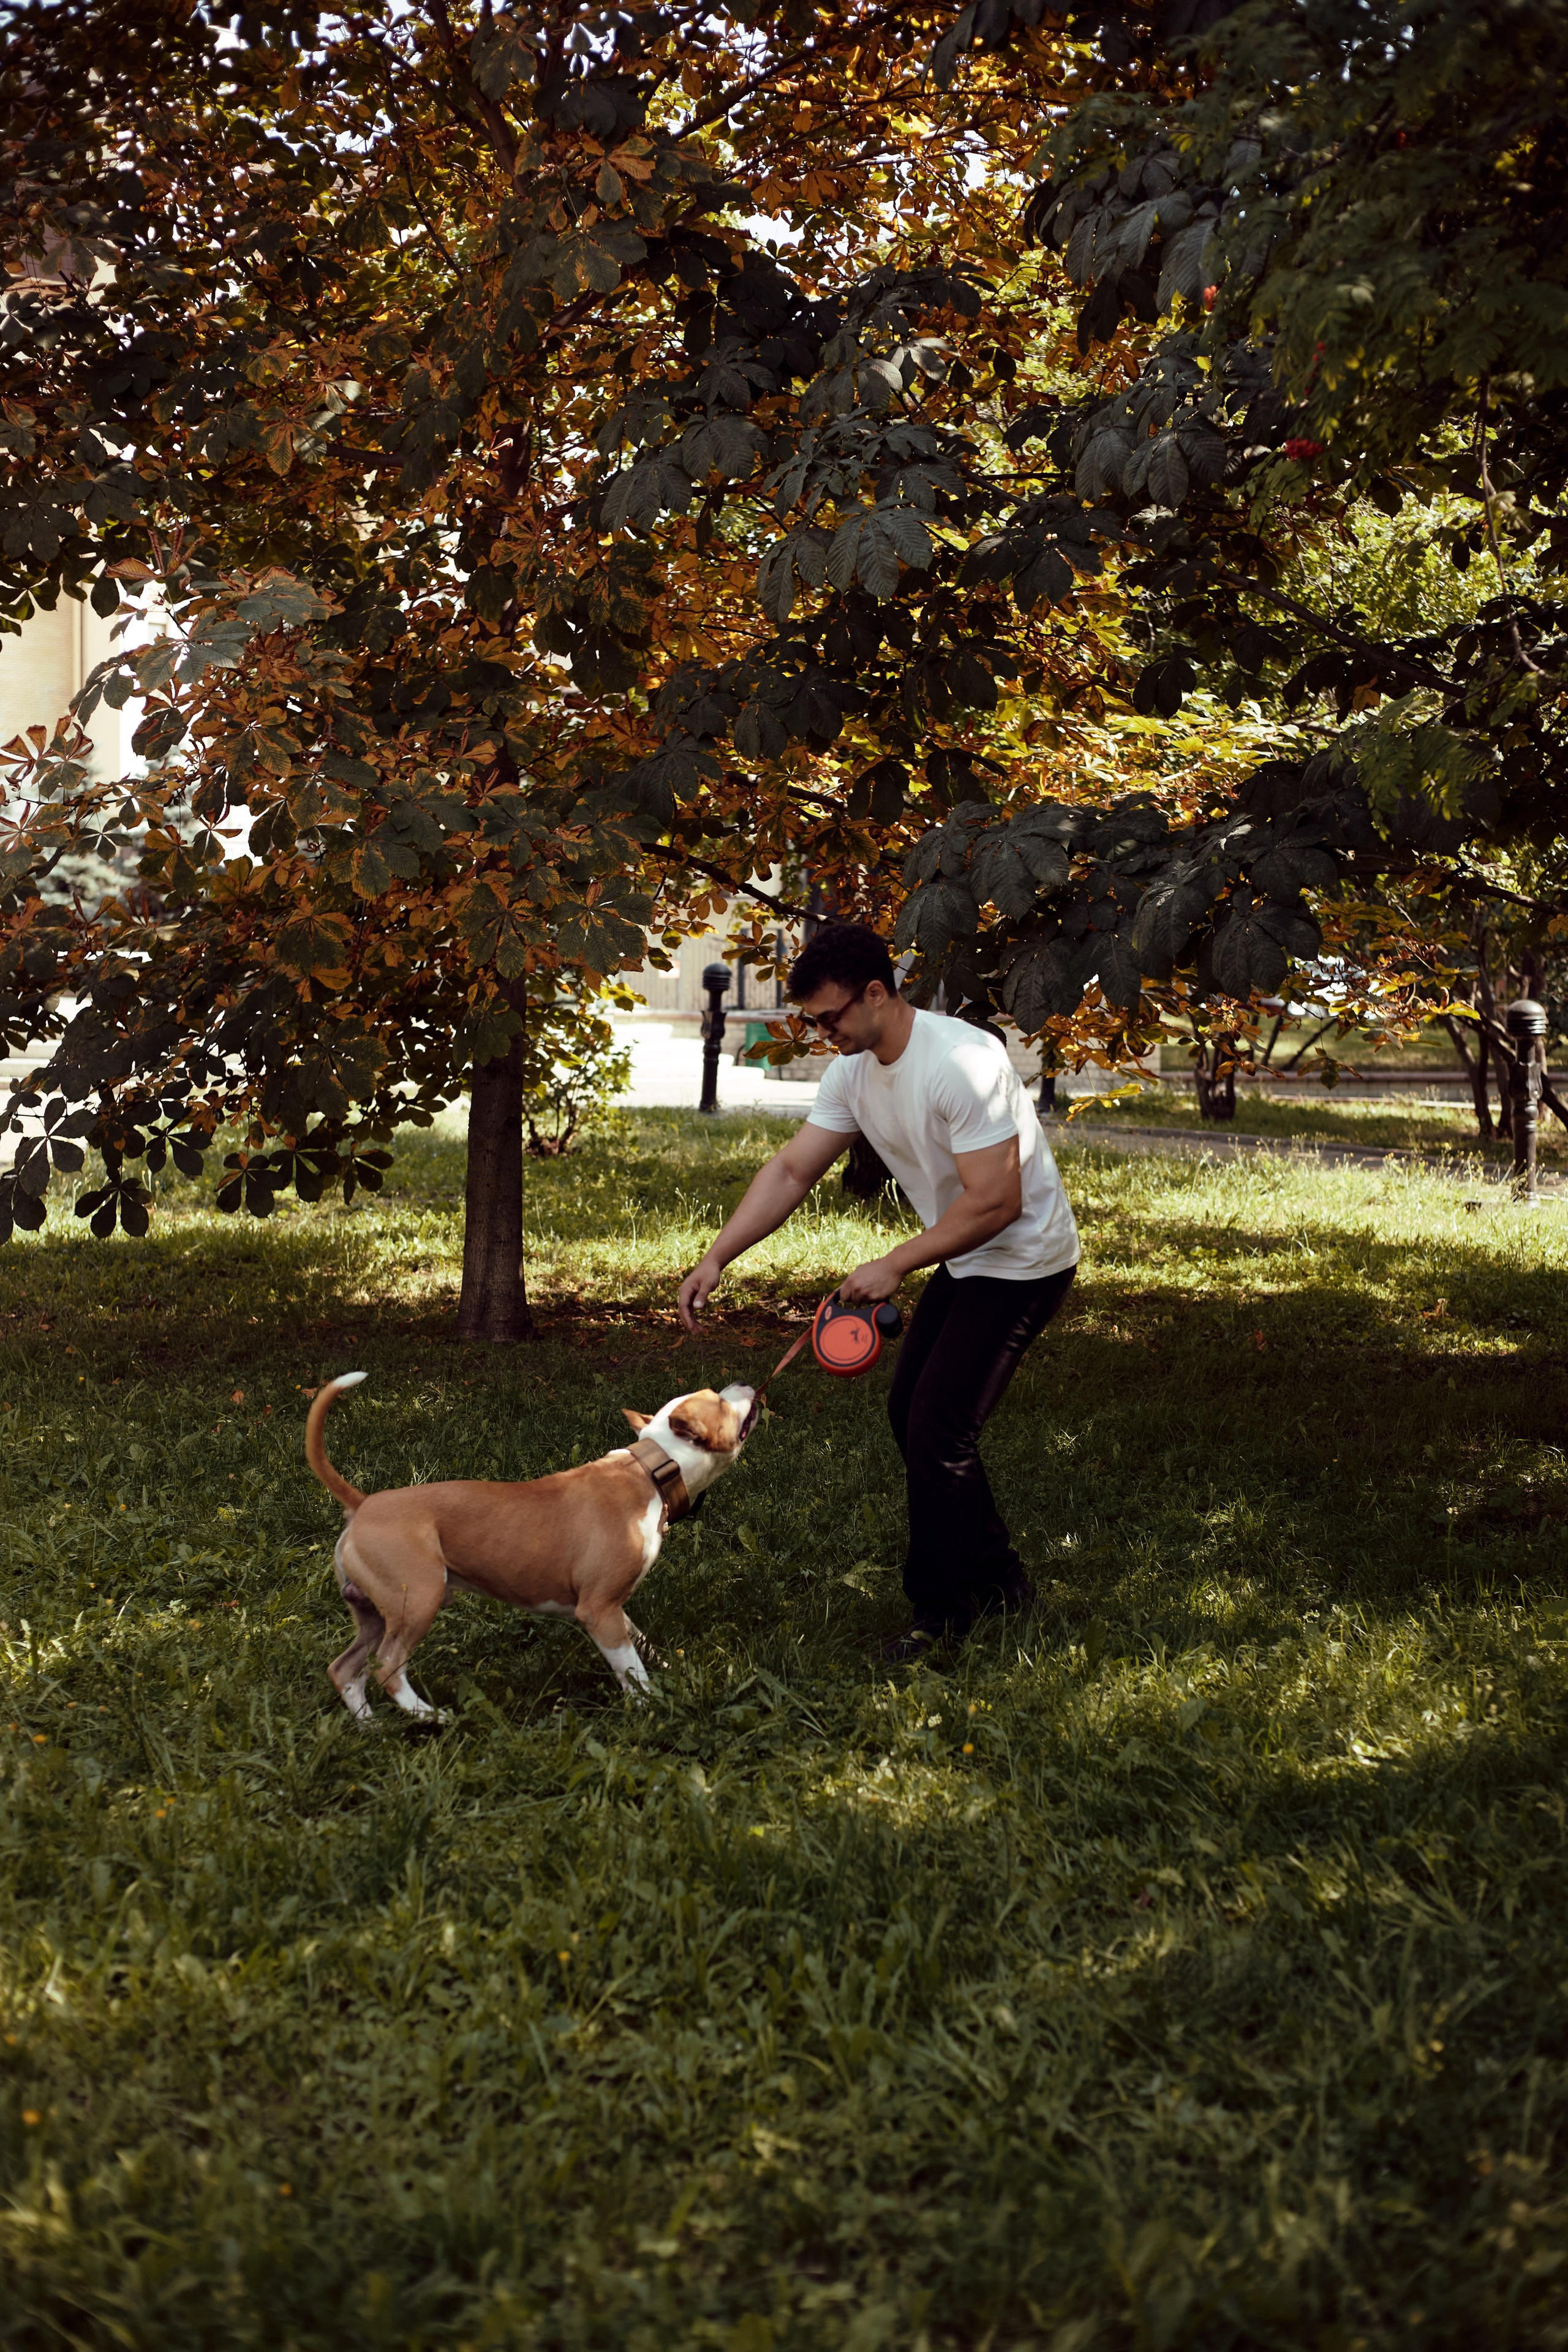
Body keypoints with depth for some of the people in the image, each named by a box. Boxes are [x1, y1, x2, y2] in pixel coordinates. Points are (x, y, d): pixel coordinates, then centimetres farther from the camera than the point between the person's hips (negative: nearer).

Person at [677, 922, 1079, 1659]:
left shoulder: (963, 1062, -29)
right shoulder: (853, 1071, -2)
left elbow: (995, 1203, -29)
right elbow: (790, 1171, 0)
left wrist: (894, 1266, -23)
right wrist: (715, 1259, -9)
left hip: (1022, 1261, -9)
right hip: (964, 1261, 10)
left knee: (937, 1427, -11)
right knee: (910, 1410, 14)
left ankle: (941, 1611, 3)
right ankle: (997, 1576, 28)